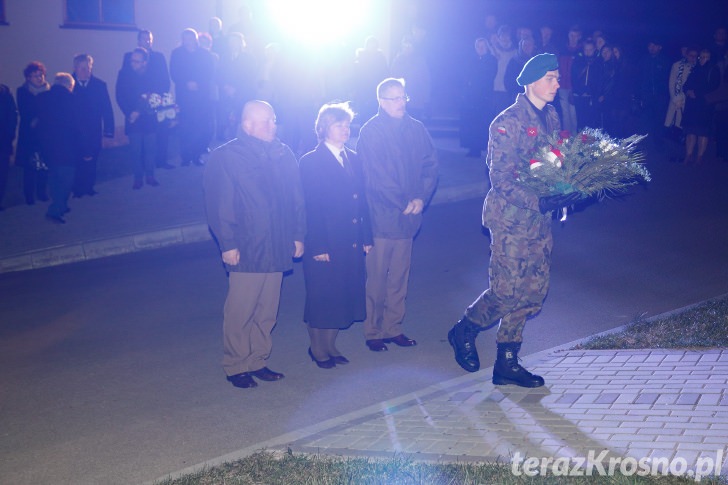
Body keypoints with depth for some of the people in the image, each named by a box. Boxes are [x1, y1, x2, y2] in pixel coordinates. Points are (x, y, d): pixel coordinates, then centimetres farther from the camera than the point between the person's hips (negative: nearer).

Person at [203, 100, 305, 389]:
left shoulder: (283, 155, 9)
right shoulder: (226, 158, -6)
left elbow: (297, 198, 13)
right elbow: (219, 205, -9)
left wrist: (298, 235, 9)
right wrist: (227, 244, -13)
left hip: (277, 248, 5)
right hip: (246, 250, -5)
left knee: (267, 311, 12)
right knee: (240, 312, 0)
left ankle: (258, 361, 24)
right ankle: (236, 367, 14)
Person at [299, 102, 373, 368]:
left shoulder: (353, 159, 12)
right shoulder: (310, 162, -8)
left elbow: (362, 201, 12)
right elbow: (311, 208, -12)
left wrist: (366, 237, 7)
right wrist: (318, 246, -16)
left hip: (351, 244, 6)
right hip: (324, 244, -6)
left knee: (343, 296, 12)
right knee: (321, 298, 5)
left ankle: (330, 345, 26)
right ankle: (318, 348, 20)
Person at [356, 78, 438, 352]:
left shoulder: (416, 129, 8)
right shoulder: (371, 131, -7)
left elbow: (430, 165, 6)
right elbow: (376, 176, -13)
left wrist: (421, 198, -9)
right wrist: (404, 202, -13)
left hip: (408, 216, 5)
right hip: (381, 216, -5)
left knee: (399, 276, 11)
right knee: (376, 278, 1)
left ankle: (393, 328, 22)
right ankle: (373, 332, 12)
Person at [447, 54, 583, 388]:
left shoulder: (551, 117, 10)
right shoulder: (508, 122, -14)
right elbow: (501, 178, -18)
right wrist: (538, 201, -26)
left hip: (540, 219, 8)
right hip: (511, 218, -7)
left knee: (533, 291, 8)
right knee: (508, 292, -5)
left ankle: (507, 363, 19)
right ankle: (464, 331, 22)